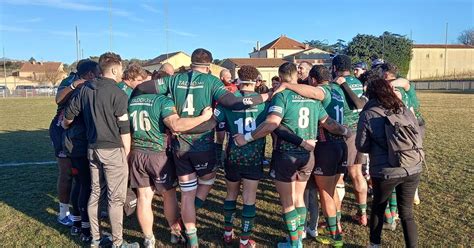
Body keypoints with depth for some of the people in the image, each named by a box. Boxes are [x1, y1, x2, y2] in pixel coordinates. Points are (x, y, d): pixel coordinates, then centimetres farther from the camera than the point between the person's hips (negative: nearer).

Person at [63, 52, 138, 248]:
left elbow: (69, 114, 15)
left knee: (94, 193, 16)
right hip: (113, 150, -7)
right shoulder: (118, 94, -13)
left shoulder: (86, 89, 6)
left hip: (92, 149, 7)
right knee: (116, 198, 2)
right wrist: (127, 154, -5)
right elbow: (124, 130, -14)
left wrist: (64, 125, 36)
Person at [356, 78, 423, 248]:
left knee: (378, 207, 21)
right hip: (413, 169, 3)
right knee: (407, 212, 17)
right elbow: (419, 136, 13)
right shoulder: (405, 110, 6)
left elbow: (361, 146, -2)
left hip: (386, 172, -3)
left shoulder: (368, 114, -6)